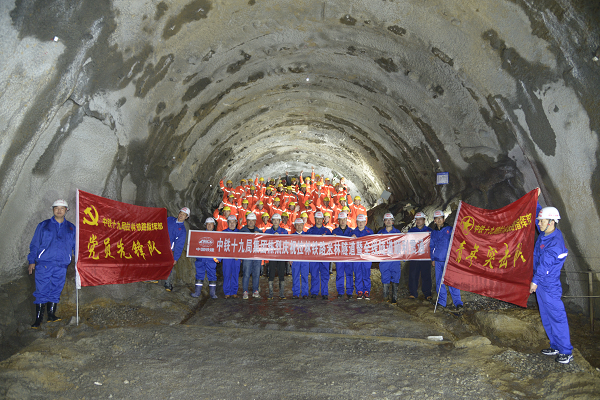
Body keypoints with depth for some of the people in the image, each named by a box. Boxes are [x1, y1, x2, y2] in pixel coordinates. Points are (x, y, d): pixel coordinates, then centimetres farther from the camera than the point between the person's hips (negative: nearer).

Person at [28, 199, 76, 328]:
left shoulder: (71, 228, 14)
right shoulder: (43, 225, 11)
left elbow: (75, 246, 17)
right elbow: (34, 244, 10)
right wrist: (32, 261, 4)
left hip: (61, 265, 2)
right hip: (43, 264, -1)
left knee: (56, 290, 2)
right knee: (41, 291, -4)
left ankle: (51, 315, 11)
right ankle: (38, 318, 2)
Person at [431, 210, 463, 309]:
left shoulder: (449, 229, 0)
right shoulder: (433, 232, 13)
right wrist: (432, 259, 17)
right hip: (438, 261, 5)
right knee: (439, 282, 8)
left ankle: (457, 302, -5)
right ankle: (441, 302, 18)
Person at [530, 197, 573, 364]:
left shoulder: (555, 242, -22)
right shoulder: (545, 234, 5)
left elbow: (545, 265, -21)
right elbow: (538, 212, 21)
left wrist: (535, 281, -16)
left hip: (550, 286, -9)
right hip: (540, 284, 9)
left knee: (557, 317, -2)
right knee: (546, 317, 16)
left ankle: (566, 352, 7)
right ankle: (556, 347, 26)